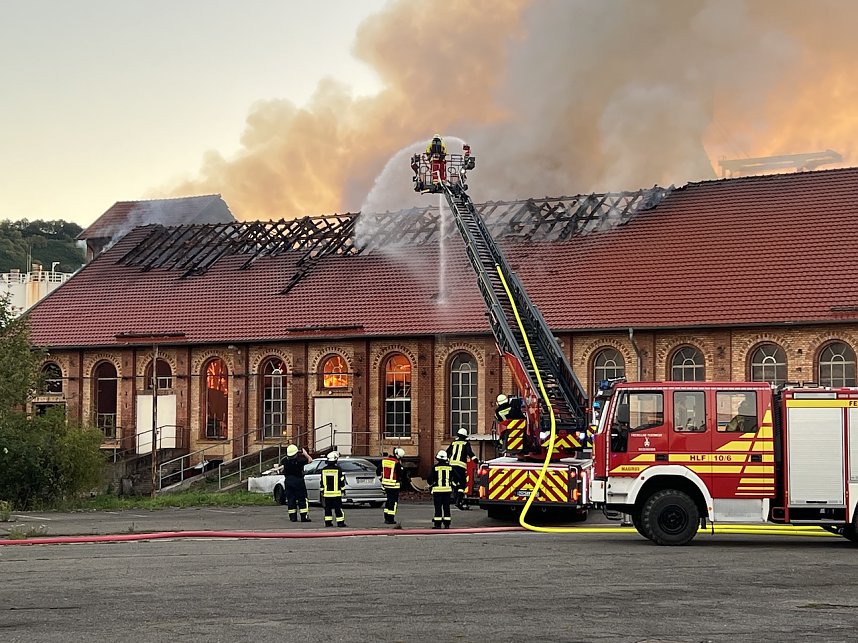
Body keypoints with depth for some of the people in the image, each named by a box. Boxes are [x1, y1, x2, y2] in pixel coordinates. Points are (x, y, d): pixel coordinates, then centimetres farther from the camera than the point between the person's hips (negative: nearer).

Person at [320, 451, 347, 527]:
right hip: (336, 493, -3)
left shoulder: (324, 469, 2)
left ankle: (328, 522, 8)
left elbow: (322, 481, 8)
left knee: (328, 508, 9)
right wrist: (343, 489, 8)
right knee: (338, 508, 0)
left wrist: (322, 490, 17)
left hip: (327, 492, 3)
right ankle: (340, 522, 0)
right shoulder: (337, 469, -9)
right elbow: (341, 481, -4)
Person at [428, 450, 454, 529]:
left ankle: (437, 524, -3)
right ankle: (447, 524, 7)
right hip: (447, 490, 3)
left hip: (437, 490, -3)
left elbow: (430, 479, -4)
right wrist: (452, 487, 23)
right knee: (446, 507, 7)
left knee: (438, 507, 0)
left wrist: (430, 485, 15)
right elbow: (453, 478, 9)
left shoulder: (435, 467, -7)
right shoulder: (450, 467, 2)